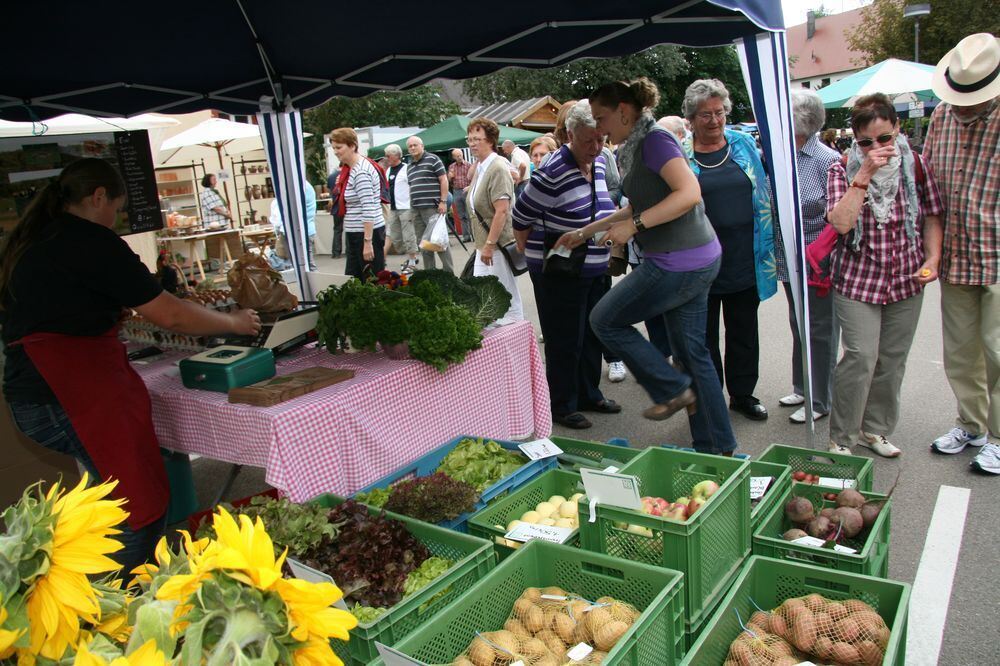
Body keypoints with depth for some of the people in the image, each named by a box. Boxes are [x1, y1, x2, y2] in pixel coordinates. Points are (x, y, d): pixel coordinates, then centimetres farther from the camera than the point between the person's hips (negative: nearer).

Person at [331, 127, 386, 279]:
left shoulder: (361, 172, -17)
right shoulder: (352, 168, 13)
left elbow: (369, 209, -23)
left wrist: (368, 241, -24)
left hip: (367, 233, -10)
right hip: (355, 233, 10)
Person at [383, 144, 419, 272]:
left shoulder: (406, 169, -9)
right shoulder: (388, 171, 13)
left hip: (405, 208, -8)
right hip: (393, 208, 8)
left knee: (408, 236, -3)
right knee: (395, 237, 11)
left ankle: (412, 262, 8)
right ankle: (410, 258, 24)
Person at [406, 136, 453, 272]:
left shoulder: (432, 159, -1)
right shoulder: (409, 166, 18)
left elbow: (444, 180, -6)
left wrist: (443, 201, -14)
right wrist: (411, 208, 16)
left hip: (432, 207, -7)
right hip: (416, 210, 7)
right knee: (422, 242, 8)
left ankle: (449, 272, 1)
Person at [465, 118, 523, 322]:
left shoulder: (497, 169, -15)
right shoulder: (480, 167, 13)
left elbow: (502, 211, -22)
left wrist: (489, 245, -21)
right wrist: (483, 244, 18)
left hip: (497, 244, -9)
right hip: (484, 244, 9)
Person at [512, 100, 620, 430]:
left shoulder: (599, 164, 4)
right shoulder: (552, 173, -21)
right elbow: (521, 217, -11)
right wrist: (536, 254, 0)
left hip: (594, 270, 8)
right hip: (558, 274, -8)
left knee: (592, 336, 17)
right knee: (564, 342, 2)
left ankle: (589, 395, 34)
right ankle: (562, 406, 18)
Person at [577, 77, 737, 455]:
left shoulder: (654, 140, -12)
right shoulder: (633, 149, 16)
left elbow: (689, 193, -24)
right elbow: (636, 209, 28)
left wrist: (634, 225, -23)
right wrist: (584, 232, 27)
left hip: (679, 264, -10)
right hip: (698, 261, 10)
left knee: (605, 320, 2)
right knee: (691, 352, 14)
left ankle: (674, 389, 9)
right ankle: (718, 446, 24)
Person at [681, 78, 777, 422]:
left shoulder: (744, 144, 6)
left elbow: (765, 193, 12)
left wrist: (767, 248, 8)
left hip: (744, 261, 3)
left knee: (744, 331, 13)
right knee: (704, 335, 8)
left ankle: (742, 393, 29)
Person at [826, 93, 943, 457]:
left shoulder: (915, 164, 1)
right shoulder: (842, 170, -6)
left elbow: (932, 216, 7)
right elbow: (841, 223, -21)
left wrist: (932, 259, -6)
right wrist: (865, 174, -24)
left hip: (907, 281, 3)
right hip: (857, 280, -3)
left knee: (892, 359, 10)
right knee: (860, 357, -10)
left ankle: (875, 429, 27)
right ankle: (841, 438, 5)